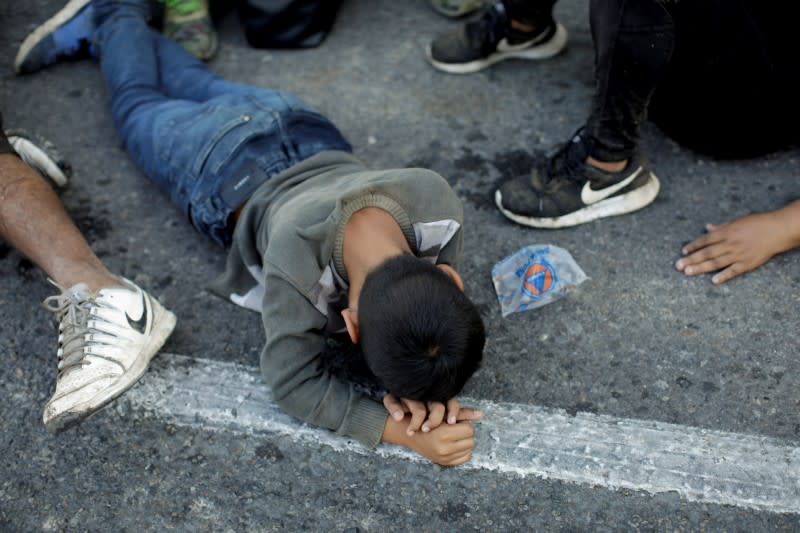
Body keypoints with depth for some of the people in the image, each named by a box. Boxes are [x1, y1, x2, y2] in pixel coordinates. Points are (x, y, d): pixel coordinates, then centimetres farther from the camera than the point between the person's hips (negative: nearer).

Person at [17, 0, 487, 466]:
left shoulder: (439, 203, -41)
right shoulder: (297, 255, -51)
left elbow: (440, 292, -22)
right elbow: (293, 382, -40)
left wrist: (430, 389, -40)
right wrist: (398, 431, -52)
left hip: (306, 132, 3)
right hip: (225, 168, -3)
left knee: (202, 87, 35)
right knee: (140, 104, 31)